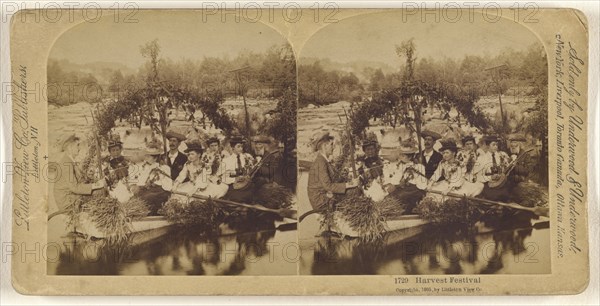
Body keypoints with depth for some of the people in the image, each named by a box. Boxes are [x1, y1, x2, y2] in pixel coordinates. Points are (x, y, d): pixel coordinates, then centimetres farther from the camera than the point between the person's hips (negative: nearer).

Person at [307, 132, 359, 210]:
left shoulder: (323, 161, 13)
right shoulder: (320, 162, -18)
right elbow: (328, 185, -24)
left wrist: (349, 183, 1)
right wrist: (349, 185, -24)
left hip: (325, 196, 9)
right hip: (320, 201, -9)